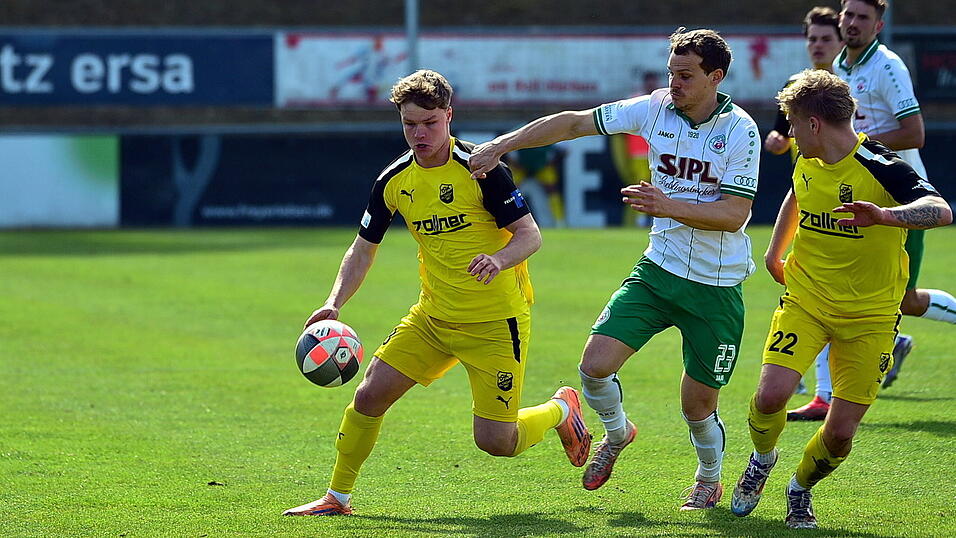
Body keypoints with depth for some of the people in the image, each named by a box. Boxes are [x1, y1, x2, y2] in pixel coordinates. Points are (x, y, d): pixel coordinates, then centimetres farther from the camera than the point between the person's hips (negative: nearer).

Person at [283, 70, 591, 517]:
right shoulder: (393, 181, 0)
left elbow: (530, 235, -14)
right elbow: (363, 249, 10)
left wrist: (499, 259, -35)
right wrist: (333, 304, -5)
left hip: (497, 320, -5)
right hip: (434, 315, 5)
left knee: (495, 441, -6)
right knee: (369, 396, -6)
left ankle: (560, 410, 26)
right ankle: (338, 497, 12)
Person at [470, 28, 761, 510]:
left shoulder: (740, 130, -14)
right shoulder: (656, 108, -3)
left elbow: (734, 215, -19)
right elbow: (574, 123, 1)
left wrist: (668, 206, -32)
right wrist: (499, 146, -6)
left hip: (717, 285, -4)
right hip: (658, 268, 4)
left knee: (698, 404, 4)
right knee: (595, 365, -11)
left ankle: (709, 481, 36)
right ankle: (616, 432, 22)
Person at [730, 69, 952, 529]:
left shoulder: (881, 169, -19)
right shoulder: (807, 166, 2)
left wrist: (884, 216, -51)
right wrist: (774, 253, 26)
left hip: (869, 317, -4)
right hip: (805, 301, 4)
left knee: (840, 434, -4)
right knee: (770, 395, -18)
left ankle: (800, 490, 28)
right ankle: (762, 459, 15)